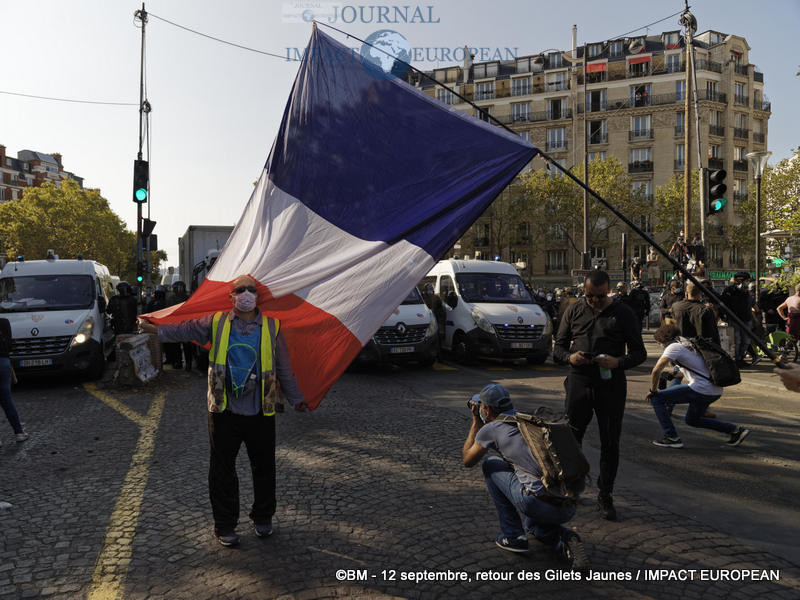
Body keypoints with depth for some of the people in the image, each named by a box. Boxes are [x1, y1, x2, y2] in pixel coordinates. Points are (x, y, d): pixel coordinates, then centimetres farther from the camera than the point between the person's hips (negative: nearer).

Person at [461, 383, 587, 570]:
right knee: (534, 526, 40)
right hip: (568, 509, 7)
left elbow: (467, 460, 20)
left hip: (539, 504, -7)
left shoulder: (491, 429, 3)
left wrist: (476, 421, 27)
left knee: (490, 464, 15)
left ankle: (512, 536, 14)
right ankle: (563, 540, 7)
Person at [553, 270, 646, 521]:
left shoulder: (623, 313, 2)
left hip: (611, 385, -1)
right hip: (579, 382, 1)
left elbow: (639, 352, 2)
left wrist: (618, 362, -18)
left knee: (610, 443, 7)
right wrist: (569, 357, -13)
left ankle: (605, 496, 21)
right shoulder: (574, 311, 7)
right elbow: (558, 346, 10)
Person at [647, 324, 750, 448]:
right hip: (716, 391, 9)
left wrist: (653, 390, -3)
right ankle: (736, 430, 25)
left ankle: (672, 438, -5)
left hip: (701, 389, -9)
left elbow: (656, 371, -16)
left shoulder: (673, 347, -7)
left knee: (656, 399, -3)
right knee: (692, 420, 29)